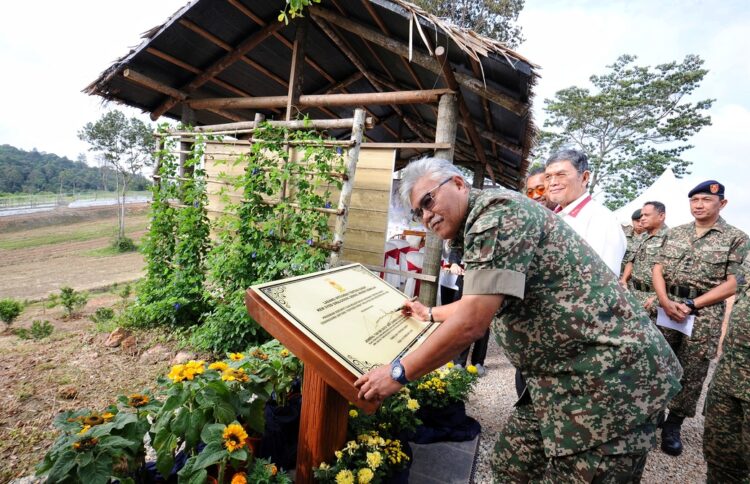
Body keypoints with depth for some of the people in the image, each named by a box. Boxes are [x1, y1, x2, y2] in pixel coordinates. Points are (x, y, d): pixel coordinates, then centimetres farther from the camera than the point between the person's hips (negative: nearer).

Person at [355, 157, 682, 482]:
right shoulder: (478, 227, 13)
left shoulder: (498, 211, -18)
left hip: (609, 374, -10)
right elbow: (483, 304, 28)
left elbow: (472, 322, -25)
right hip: (565, 375, 10)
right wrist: (431, 314, 39)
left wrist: (399, 372, -15)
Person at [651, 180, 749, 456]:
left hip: (705, 315, -2)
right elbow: (658, 269, 6)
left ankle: (673, 425, 21)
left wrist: (691, 305, -14)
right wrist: (665, 301, -10)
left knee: (691, 374, 5)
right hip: (666, 308, 3)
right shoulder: (674, 233, 10)